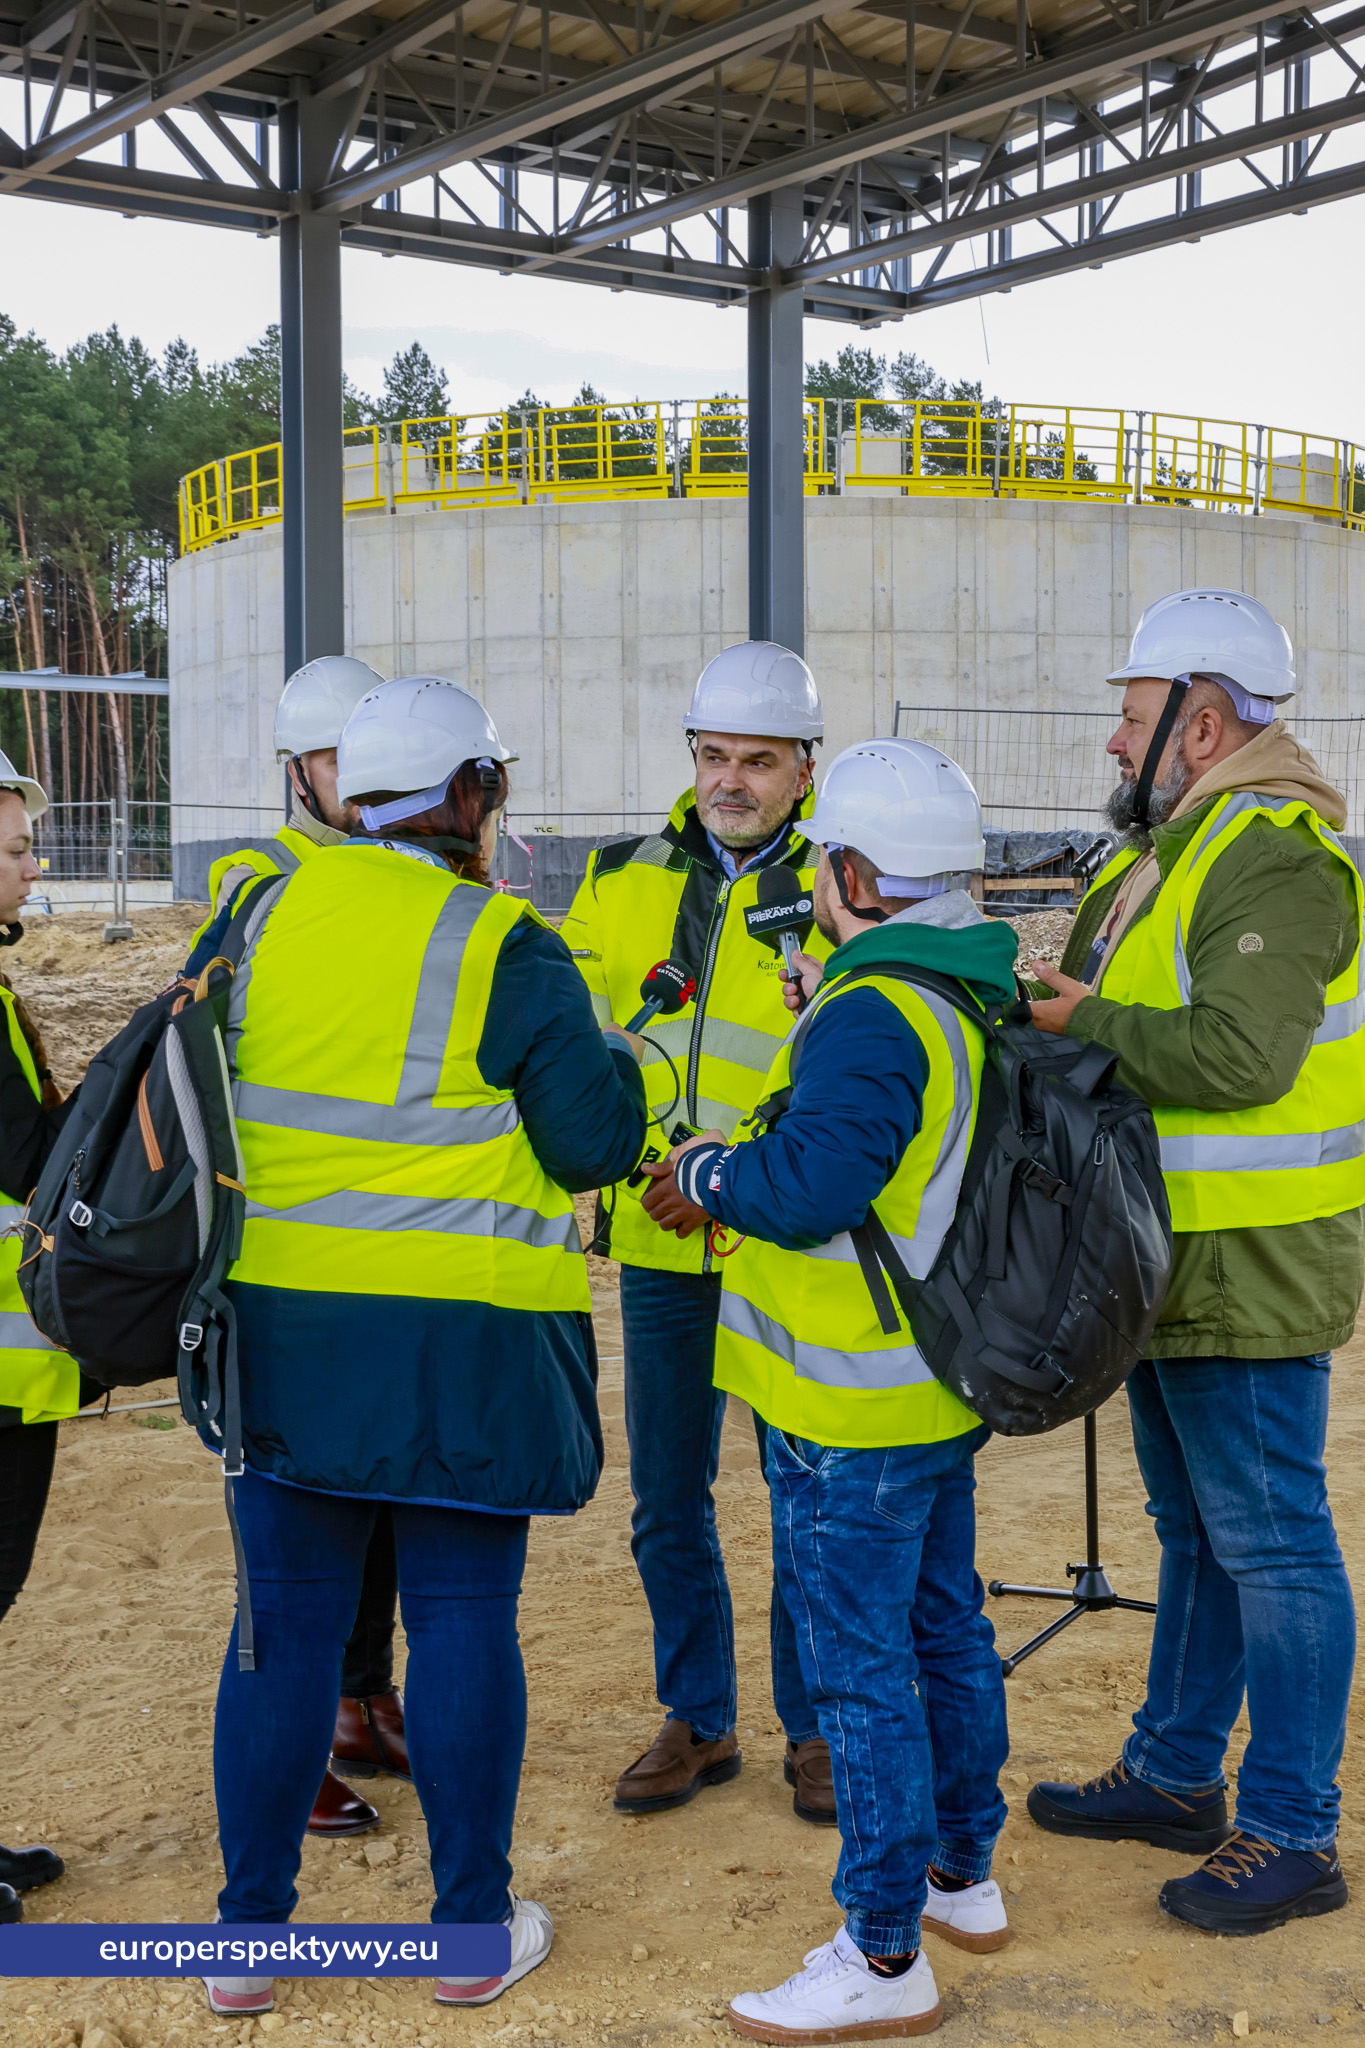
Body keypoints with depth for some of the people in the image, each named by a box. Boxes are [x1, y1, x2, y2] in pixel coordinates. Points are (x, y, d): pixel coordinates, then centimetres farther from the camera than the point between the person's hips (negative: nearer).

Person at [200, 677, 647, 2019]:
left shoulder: (264, 912, 3)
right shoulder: (506, 951, -10)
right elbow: (594, 1146, -7)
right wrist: (611, 1058, 12)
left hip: (279, 1323, 4)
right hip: (465, 1340, -3)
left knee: (285, 1620, 11)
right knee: (463, 1620, 8)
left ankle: (249, 1931, 20)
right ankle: (476, 1925, 20)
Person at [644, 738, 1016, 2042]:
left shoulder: (873, 1018, -23)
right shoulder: (978, 1003, 8)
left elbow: (814, 1184, -29)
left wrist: (708, 1172, -11)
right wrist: (735, 1178, 10)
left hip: (853, 1410, -10)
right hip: (943, 1391, 10)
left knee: (859, 1666, -1)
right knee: (943, 1630, 21)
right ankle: (962, 1875, 37)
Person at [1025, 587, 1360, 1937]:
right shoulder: (1171, 851, 16)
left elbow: (1237, 1054, -29)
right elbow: (1129, 1025, 17)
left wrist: (1086, 1026, -19)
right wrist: (1057, 1007, -2)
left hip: (1249, 1270, -10)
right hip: (1176, 1259, 10)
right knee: (1194, 1532, 19)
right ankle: (1176, 1774, 33)